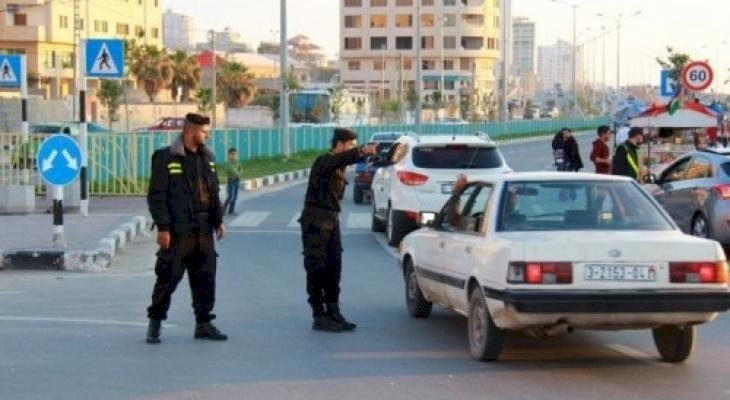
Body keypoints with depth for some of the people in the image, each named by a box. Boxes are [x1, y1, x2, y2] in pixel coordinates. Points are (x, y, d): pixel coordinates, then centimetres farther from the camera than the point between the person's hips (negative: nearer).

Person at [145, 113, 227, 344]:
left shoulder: (207, 157, 13)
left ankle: (203, 324, 17)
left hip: (203, 231, 6)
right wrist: (162, 227, -15)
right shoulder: (166, 158, -8)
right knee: (168, 277, -2)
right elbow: (156, 195, -11)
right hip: (177, 232, -6)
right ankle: (155, 324, 9)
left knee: (205, 279, 8)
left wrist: (218, 220, 15)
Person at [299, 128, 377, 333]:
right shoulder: (323, 162, -16)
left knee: (333, 269, 10)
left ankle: (333, 313, 16)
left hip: (331, 220, 9)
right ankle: (319, 317, -1)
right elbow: (341, 159, -34)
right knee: (317, 270, -4)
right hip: (315, 222, -9)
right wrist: (362, 151, -49)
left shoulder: (339, 167, 17)